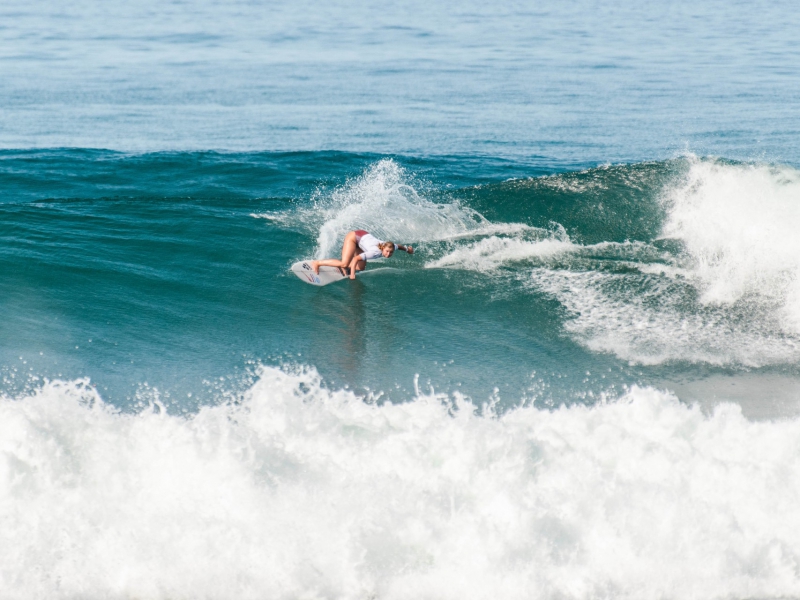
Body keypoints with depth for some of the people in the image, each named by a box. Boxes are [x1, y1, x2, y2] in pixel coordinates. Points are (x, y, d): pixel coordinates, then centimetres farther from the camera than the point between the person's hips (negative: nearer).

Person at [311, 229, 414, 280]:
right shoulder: (376, 252, -38)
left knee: (360, 268, 3)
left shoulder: (391, 247, -20)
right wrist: (352, 274, -46)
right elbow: (356, 259, -41)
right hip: (353, 237, -7)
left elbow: (398, 246, 5)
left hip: (362, 235, 7)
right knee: (344, 264, -20)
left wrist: (407, 249, 23)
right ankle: (317, 263, -11)